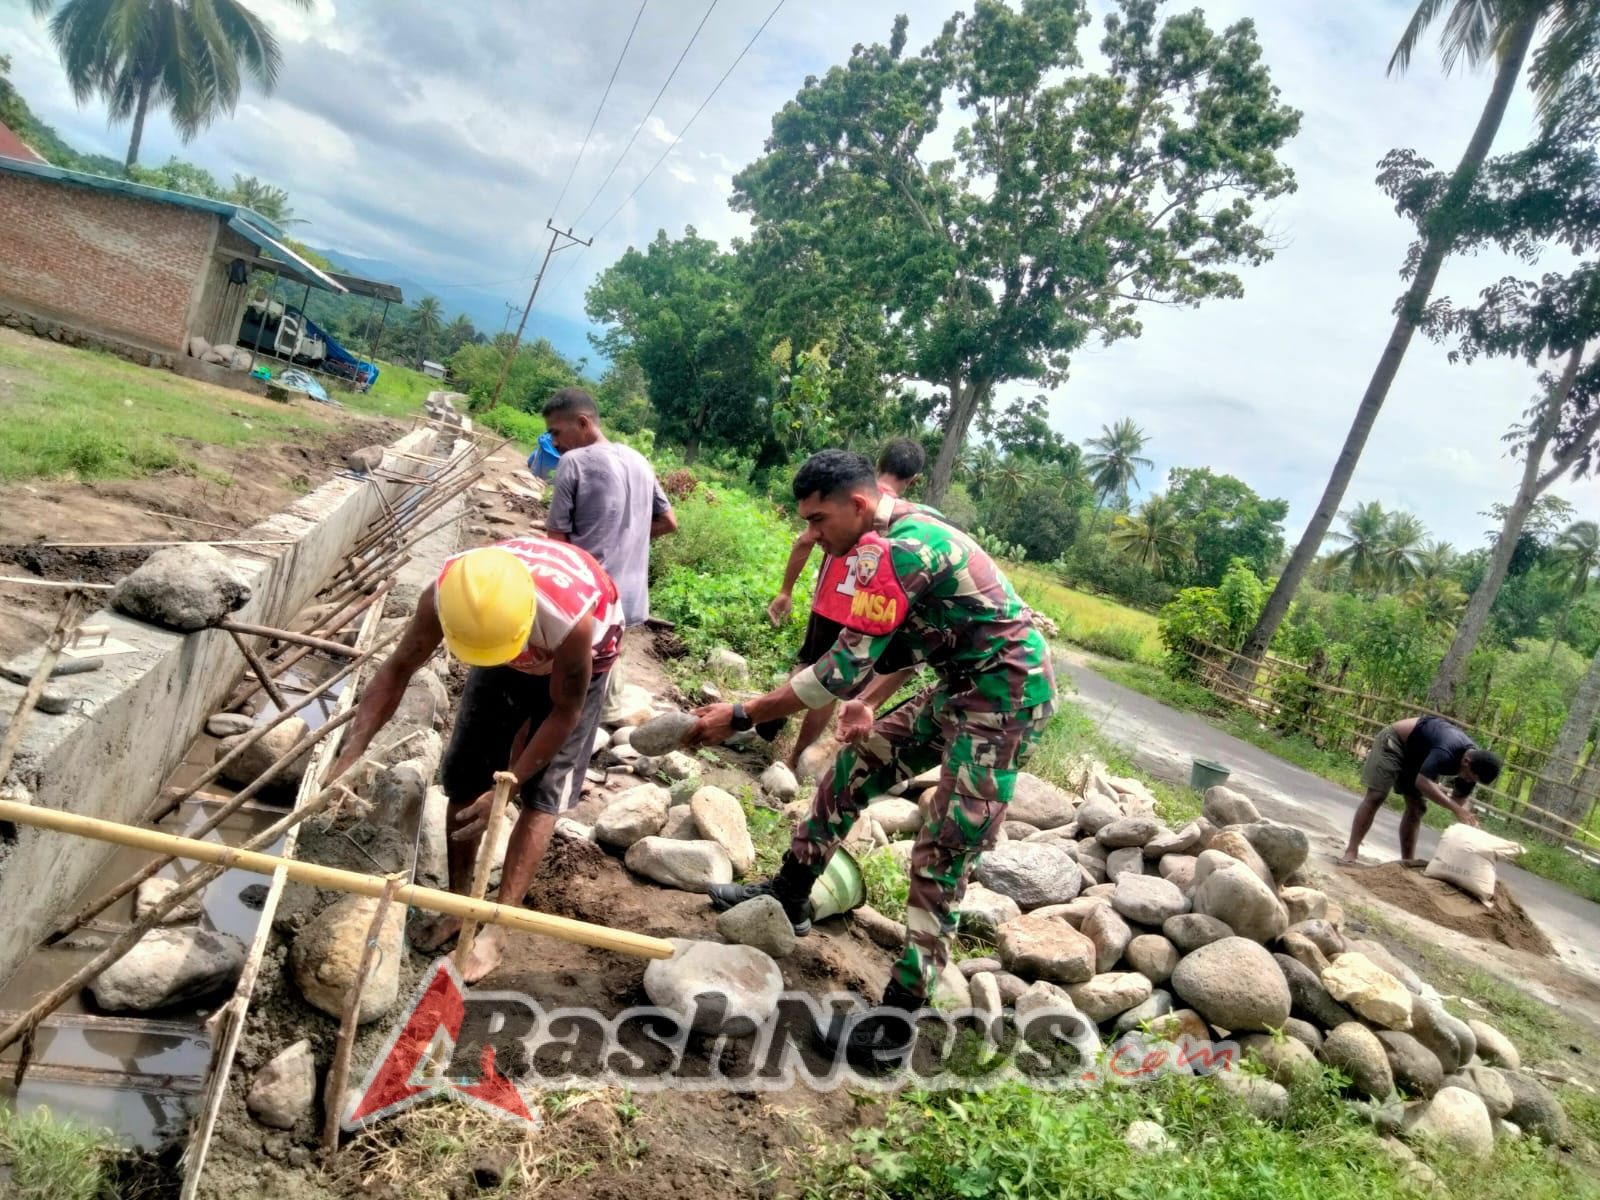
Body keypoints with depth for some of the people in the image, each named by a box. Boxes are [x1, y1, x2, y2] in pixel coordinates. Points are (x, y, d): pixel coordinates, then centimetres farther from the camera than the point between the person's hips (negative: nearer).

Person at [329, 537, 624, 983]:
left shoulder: (570, 617, -45)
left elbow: (565, 711, -28)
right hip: (506, 660, 4)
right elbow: (398, 668, -20)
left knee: (542, 793, -9)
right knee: (464, 775, 2)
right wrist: (352, 753, -29)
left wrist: (507, 785, -27)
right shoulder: (445, 595, -35)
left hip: (578, 659, -4)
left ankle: (497, 927, 0)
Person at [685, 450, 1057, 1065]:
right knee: (853, 766, 15)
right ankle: (789, 895, 31)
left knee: (942, 858, -7)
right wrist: (870, 703, 11)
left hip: (1004, 698, -10)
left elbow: (846, 668, -26)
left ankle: (895, 1024, 2)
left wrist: (741, 715, -19)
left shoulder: (895, 550, -24)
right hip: (963, 689, 10)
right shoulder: (910, 530, 7)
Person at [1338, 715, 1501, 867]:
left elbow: (1458, 798, -3)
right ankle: (1351, 851, -14)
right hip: (1395, 741, -8)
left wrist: (1466, 818, -23)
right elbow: (1423, 782, -46)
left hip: (1417, 755, 8)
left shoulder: (1474, 763, -13)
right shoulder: (1447, 752, -40)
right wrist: (1457, 809, -47)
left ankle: (1408, 859, 12)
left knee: (1417, 807, 4)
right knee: (1376, 797, -15)